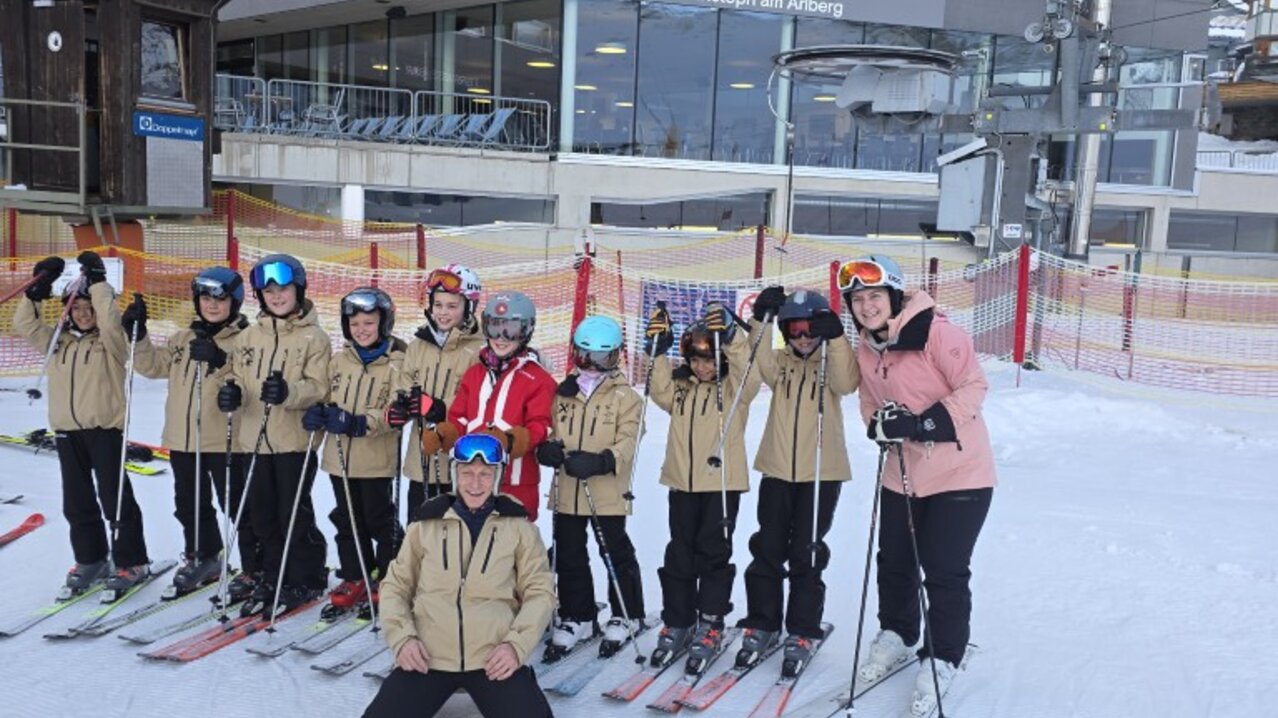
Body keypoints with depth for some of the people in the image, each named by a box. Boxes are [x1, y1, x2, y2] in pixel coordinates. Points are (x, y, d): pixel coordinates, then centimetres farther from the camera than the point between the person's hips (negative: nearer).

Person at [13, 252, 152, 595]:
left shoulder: (111, 341, -6)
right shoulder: (59, 341, 12)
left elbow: (109, 318, -24)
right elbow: (25, 324, 9)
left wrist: (98, 282, -22)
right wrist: (37, 290, -1)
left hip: (104, 429, -6)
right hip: (67, 431, 6)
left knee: (115, 498, -2)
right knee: (77, 502, 12)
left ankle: (132, 562, 7)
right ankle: (90, 560, 25)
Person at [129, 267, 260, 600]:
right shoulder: (183, 339, 12)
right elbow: (154, 365, 14)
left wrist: (220, 362, -34)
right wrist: (137, 337, 1)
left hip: (226, 439, -7)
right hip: (182, 438, 7)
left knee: (238, 507, 1)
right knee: (190, 505, 20)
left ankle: (253, 571, 12)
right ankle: (202, 560, 39)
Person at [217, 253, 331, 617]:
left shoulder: (314, 337, -6)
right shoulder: (250, 336, 10)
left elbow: (319, 388, -12)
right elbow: (239, 377, 13)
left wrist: (289, 392, -30)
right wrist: (232, 392, -10)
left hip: (296, 441, -5)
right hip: (257, 439, 6)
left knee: (294, 515, 2)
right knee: (263, 515, 13)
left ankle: (307, 580, 19)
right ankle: (272, 578, 28)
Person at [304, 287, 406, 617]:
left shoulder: (396, 364, -9)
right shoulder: (339, 362, 8)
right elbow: (327, 399, 15)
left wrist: (360, 423, -28)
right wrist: (319, 413, -7)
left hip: (376, 459, -5)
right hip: (339, 456, 5)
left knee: (380, 521, 4)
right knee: (347, 520, 13)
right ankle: (354, 580, 26)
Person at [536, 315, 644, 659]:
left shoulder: (626, 398, -4)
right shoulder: (562, 393, 8)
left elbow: (627, 442, -11)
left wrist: (602, 461, -29)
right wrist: (546, 449, -15)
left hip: (607, 493, -4)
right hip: (566, 491, 4)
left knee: (617, 556, 8)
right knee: (569, 558, 13)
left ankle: (626, 617, 26)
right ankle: (575, 618, 28)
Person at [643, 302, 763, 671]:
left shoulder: (733, 388, -3)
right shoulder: (681, 388, 11)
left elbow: (748, 376, -20)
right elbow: (661, 390, -2)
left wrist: (732, 337, -33)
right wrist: (658, 351, -11)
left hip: (722, 483, -4)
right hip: (682, 482, 5)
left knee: (713, 554, 0)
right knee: (679, 555, 10)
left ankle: (710, 626, 10)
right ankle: (677, 623, 21)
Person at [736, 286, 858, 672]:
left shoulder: (832, 361, 3)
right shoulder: (781, 362, 9)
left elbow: (846, 383, -19)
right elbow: (761, 365, -13)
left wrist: (835, 338, -29)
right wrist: (760, 322, -24)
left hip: (822, 472, -3)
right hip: (777, 470, 3)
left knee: (806, 557, 2)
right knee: (767, 551, 7)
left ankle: (802, 633, 13)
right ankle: (762, 625, 19)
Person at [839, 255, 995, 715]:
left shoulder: (936, 332, -19)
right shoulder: (865, 350, 3)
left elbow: (973, 387, -19)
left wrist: (925, 424, -27)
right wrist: (881, 425, -10)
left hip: (959, 473, -6)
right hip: (902, 474, 6)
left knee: (945, 572, 1)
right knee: (894, 562, 16)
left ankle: (942, 659, 21)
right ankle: (896, 635, 40)